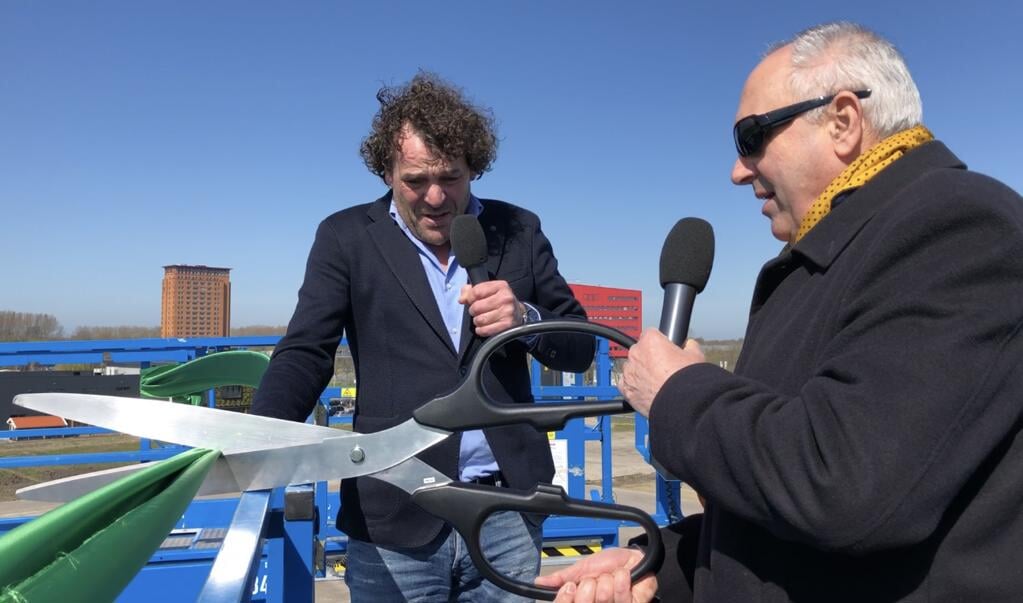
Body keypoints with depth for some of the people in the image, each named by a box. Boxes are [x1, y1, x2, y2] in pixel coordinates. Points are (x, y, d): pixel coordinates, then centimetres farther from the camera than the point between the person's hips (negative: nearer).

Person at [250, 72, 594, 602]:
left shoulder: (519, 231, 6)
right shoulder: (346, 237, 2)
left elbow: (579, 348, 9)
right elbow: (304, 355, -2)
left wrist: (526, 319, -12)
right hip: (394, 520, -1)